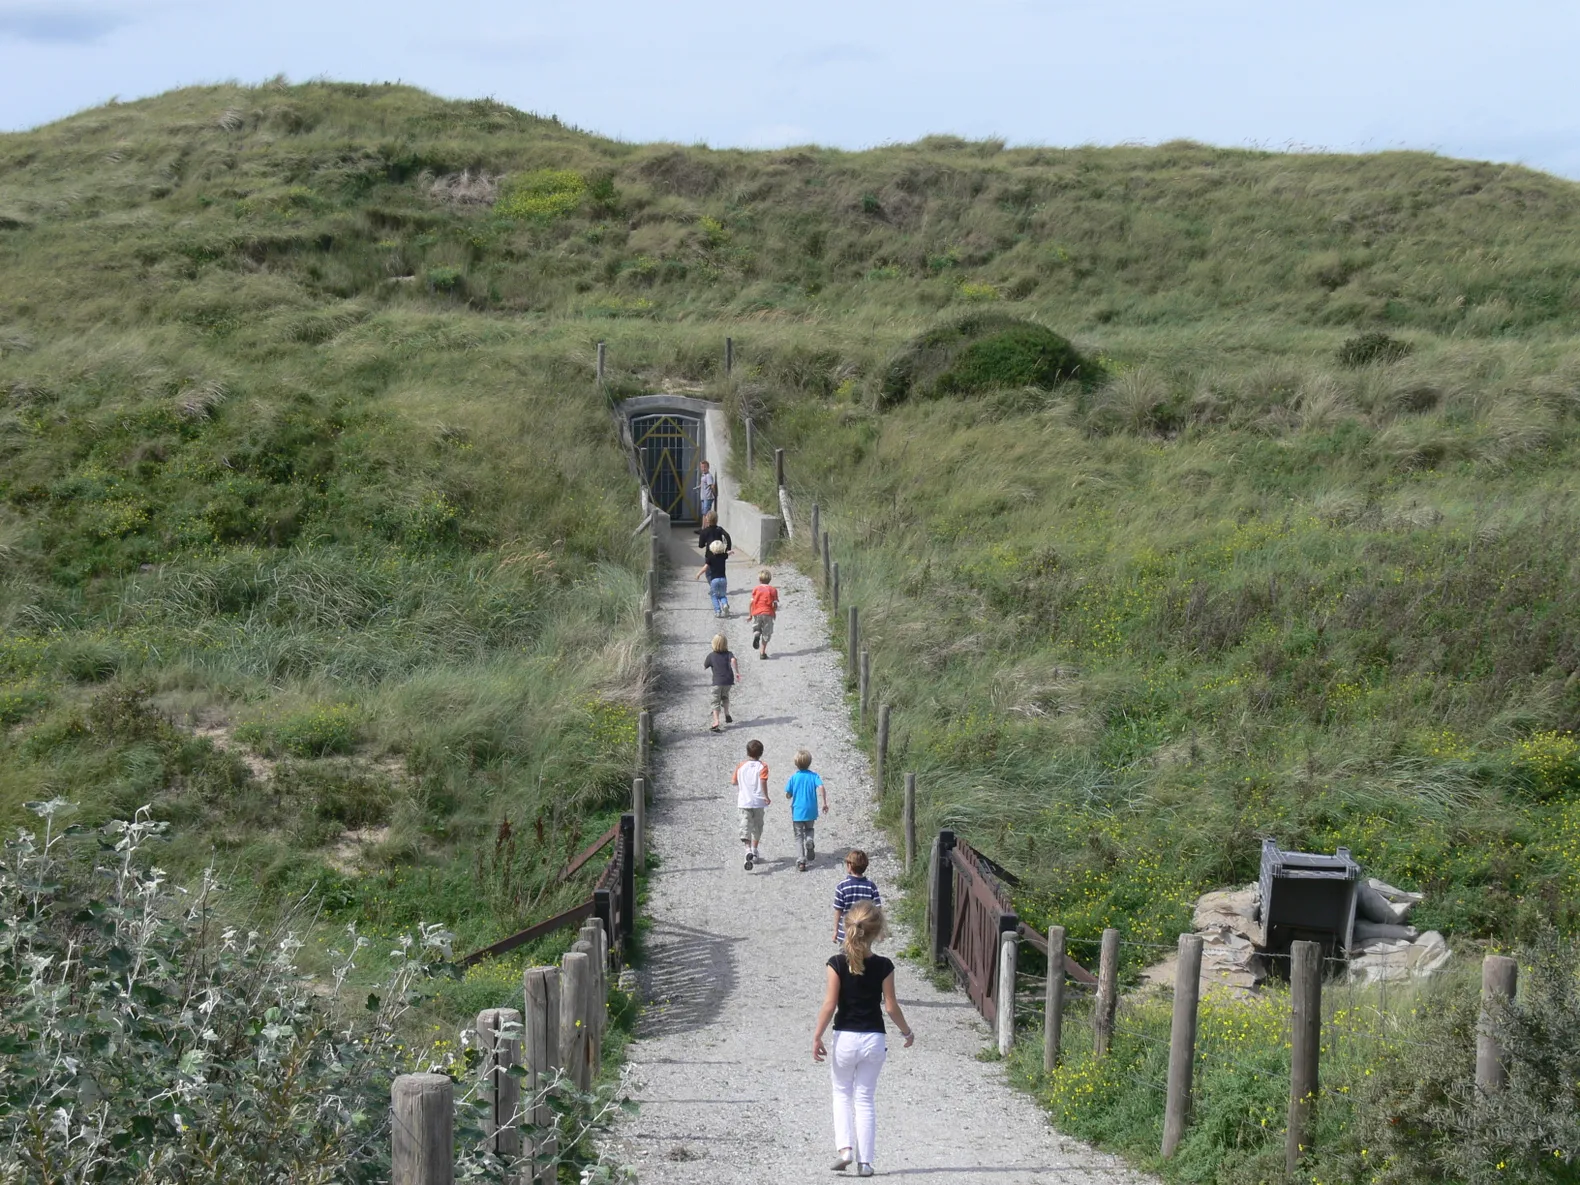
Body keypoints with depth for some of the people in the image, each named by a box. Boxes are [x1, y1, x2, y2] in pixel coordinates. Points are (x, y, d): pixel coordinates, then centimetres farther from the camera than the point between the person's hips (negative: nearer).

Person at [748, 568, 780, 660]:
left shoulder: (756, 589, 3)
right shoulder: (773, 590, 2)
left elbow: (752, 602, 0)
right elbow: (775, 604, -2)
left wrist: (750, 614, 9)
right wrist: (775, 612, 16)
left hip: (757, 613, 1)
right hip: (768, 613, -1)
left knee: (756, 629, 17)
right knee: (766, 634, 6)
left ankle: (756, 635, -19)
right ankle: (762, 652, 2)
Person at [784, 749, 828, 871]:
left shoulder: (794, 777, -5)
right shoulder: (813, 776, -4)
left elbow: (788, 795, -3)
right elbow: (821, 787, -19)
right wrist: (825, 803, -13)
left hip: (797, 811, -1)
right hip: (810, 811, 1)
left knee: (799, 836, 6)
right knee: (809, 829, 26)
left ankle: (801, 862, -3)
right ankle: (809, 839, -8)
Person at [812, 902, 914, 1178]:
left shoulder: (837, 964, -10)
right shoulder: (883, 966, -7)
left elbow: (829, 1005, -10)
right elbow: (891, 1006, -2)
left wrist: (817, 1037, -2)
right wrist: (907, 1031, 13)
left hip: (844, 1038, -1)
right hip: (874, 1039, 1)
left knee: (842, 1093, 19)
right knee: (865, 1098, 11)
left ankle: (844, 1148, 3)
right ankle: (865, 1160, 10)